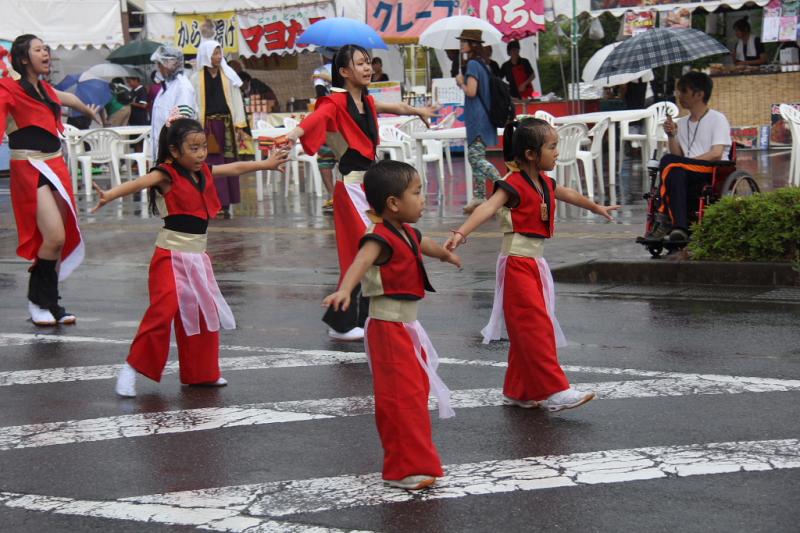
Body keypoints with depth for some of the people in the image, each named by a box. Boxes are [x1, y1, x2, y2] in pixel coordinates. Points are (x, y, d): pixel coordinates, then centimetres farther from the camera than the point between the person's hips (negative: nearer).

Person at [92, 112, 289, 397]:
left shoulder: (204, 171, 8)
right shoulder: (167, 175, -14)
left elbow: (236, 168, 24)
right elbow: (139, 183, -32)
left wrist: (266, 164, 37)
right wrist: (110, 195, -50)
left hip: (198, 256, 8)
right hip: (171, 255, -8)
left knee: (205, 312, 14)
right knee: (163, 310, -18)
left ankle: (201, 372, 28)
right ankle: (133, 368, -8)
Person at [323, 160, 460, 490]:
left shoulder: (408, 235, 9)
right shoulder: (381, 239, -21)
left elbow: (426, 246, 34)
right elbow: (361, 262, -40)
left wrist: (447, 255, 55)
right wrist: (344, 290, -60)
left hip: (407, 328, 10)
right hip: (388, 329, -10)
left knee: (417, 393, 17)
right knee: (402, 399, -9)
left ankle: (413, 460, 31)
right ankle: (404, 470, -5)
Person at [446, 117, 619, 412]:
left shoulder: (544, 183, 11)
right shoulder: (514, 185, -15)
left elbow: (568, 194, 32)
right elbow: (488, 207, -32)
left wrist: (597, 207, 51)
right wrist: (461, 232, -49)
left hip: (535, 263, 9)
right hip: (517, 263, -9)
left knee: (527, 333, 12)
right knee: (537, 329, -11)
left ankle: (518, 391, 20)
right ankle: (554, 391, -11)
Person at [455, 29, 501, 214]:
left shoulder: (472, 64, -14)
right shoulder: (482, 64, 15)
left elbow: (471, 92, -21)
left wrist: (461, 82, -4)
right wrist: (463, 83, 12)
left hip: (477, 118, -10)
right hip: (482, 116, 10)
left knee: (477, 158, -12)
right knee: (475, 157, 11)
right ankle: (479, 197, 12)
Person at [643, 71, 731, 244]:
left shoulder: (717, 119, 5)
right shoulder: (682, 124, 24)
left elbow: (716, 154, -9)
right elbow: (678, 155, 16)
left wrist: (687, 161, -14)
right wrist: (672, 136, 0)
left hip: (714, 173, -5)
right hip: (689, 178, 5)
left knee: (669, 162, -29)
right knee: (676, 173, -33)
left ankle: (664, 217, -30)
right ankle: (679, 228, -42)